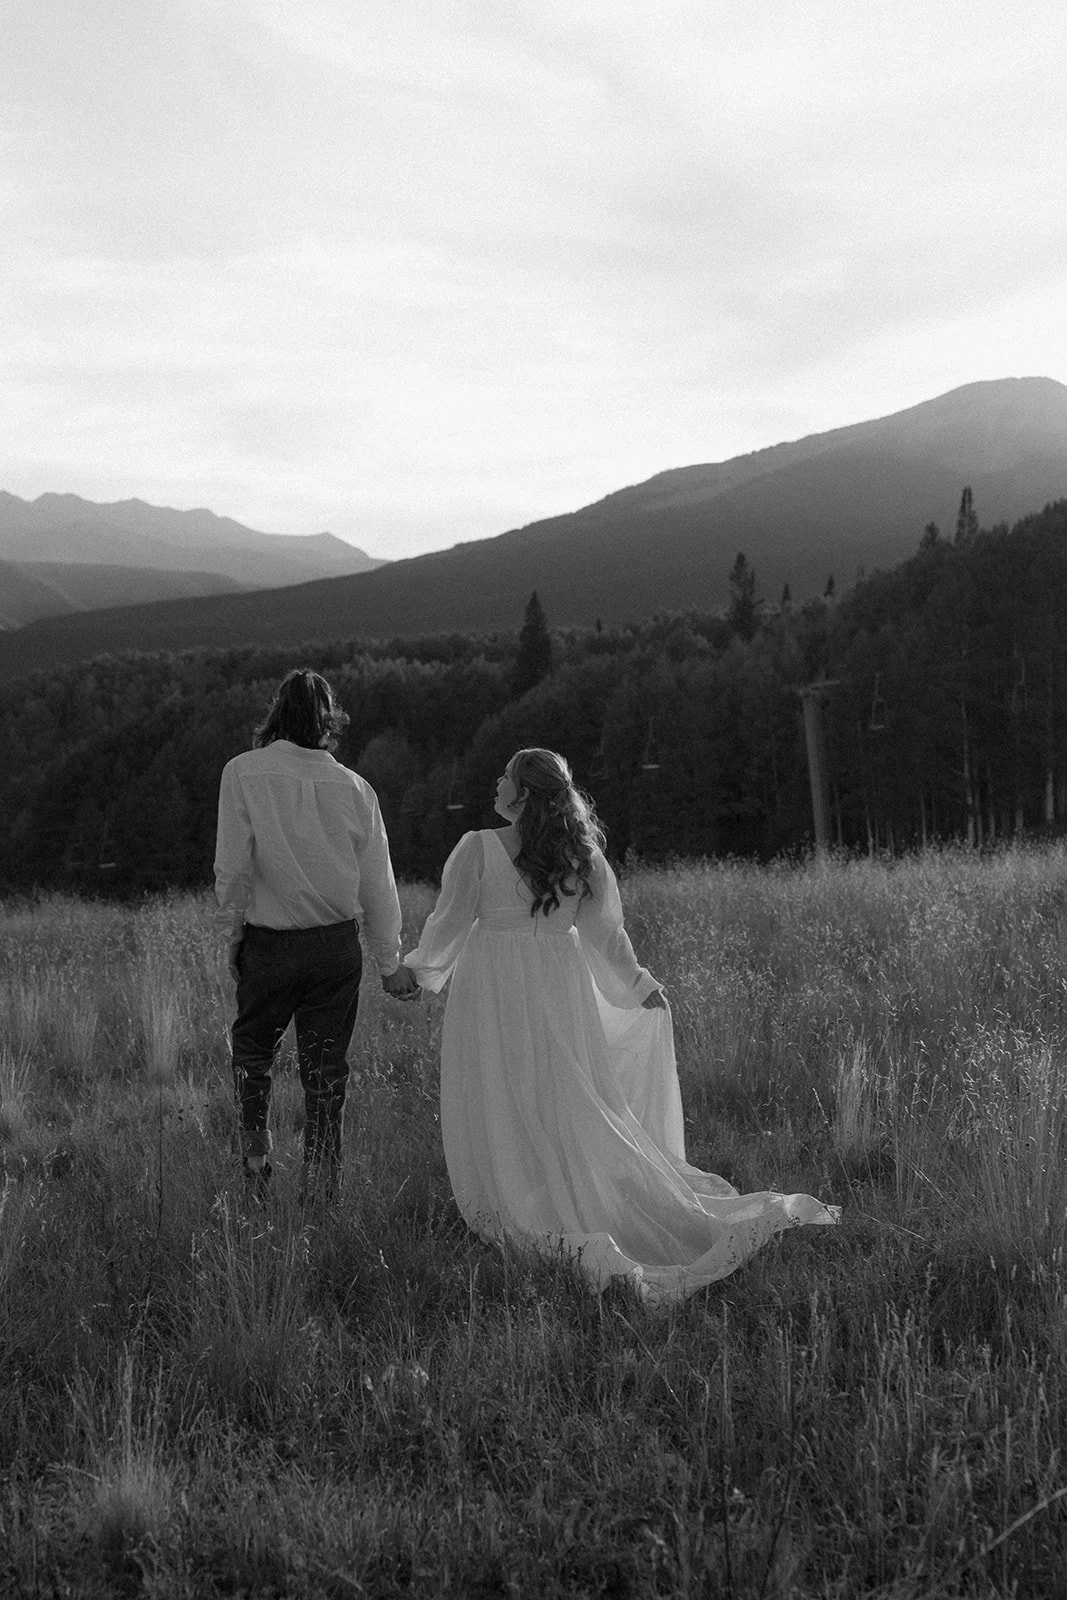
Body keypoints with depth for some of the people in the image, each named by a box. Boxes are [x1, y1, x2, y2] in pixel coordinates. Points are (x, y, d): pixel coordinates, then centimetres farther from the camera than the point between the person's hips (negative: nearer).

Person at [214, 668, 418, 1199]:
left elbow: (232, 865, -12)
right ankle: (321, 1184, 15)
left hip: (269, 943, -2)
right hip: (338, 946, 2)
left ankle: (255, 1158, 11)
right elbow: (378, 886, 1)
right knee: (326, 1067, 11)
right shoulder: (354, 787, -3)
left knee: (251, 1053, 20)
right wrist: (391, 965, 11)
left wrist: (234, 932, 3)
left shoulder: (244, 773, -10)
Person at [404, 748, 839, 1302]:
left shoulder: (478, 848, -11)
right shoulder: (581, 853, 1)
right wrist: (640, 985, 18)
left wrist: (422, 968, 13)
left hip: (493, 990, -4)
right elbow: (605, 931, 6)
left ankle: (534, 1223, 2)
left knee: (502, 1116, 4)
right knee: (573, 1108, 12)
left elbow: (449, 922, -4)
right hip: (561, 986, 4)